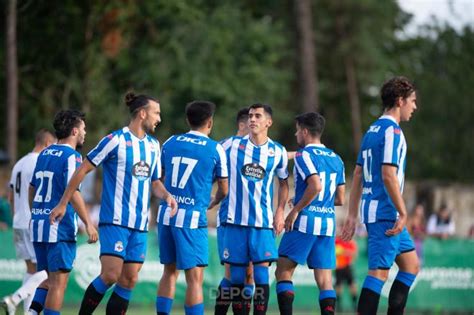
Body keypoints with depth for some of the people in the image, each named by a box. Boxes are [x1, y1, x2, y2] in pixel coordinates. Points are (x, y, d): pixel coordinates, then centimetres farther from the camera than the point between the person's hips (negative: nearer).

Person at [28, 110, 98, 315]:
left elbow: (32, 188, 22)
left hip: (38, 223, 8)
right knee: (58, 282, -3)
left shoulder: (44, 154, 14)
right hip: (60, 228, -8)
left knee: (49, 278, 16)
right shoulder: (71, 156, -11)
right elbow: (72, 192, -20)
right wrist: (88, 223, -19)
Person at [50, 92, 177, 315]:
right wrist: (63, 203, -4)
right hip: (114, 221, -7)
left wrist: (166, 196, 0)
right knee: (110, 275, -15)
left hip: (139, 225, 7)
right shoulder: (115, 140, -8)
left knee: (129, 280, 2)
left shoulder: (153, 145, 13)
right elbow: (83, 169, -4)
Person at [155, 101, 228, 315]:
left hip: (166, 214, 5)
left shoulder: (170, 143, 9)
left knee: (169, 271, 16)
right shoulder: (215, 149, -2)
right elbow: (223, 190, 7)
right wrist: (211, 204, 29)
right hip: (193, 217, -5)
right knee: (195, 277, -3)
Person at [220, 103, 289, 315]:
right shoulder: (232, 145, 2)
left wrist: (280, 211, 8)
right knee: (237, 277, 2)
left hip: (263, 222, 0)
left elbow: (283, 183, 19)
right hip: (235, 219, 0)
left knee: (261, 277, -8)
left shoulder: (278, 152, 5)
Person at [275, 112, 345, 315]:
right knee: (325, 281, 3)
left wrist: (295, 210, -14)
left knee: (283, 273, 2)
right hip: (328, 223, 6)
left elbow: (316, 186, -22)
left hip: (305, 222, -6)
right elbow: (340, 199, 16)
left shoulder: (304, 155, -7)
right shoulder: (336, 159, 15)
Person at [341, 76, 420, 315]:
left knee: (411, 265, 15)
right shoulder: (391, 131, -13)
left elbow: (358, 175, 17)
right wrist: (403, 213, -18)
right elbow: (388, 175, -21)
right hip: (386, 213, -10)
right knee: (379, 272, -11)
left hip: (372, 210, 10)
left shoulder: (372, 130, 16)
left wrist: (352, 215, 18)